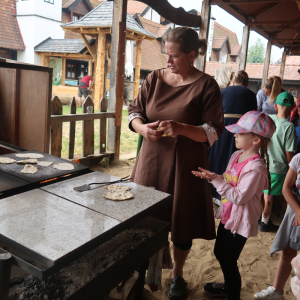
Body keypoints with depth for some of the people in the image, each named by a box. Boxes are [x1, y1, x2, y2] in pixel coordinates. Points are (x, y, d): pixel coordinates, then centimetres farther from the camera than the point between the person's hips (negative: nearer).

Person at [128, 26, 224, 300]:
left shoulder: (206, 86, -7)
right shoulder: (154, 79, 5)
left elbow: (214, 132, -9)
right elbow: (134, 111, 9)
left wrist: (182, 128, -26)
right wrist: (142, 128, -13)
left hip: (185, 165, -3)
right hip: (152, 161, 3)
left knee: (182, 224, 10)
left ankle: (178, 274, 36)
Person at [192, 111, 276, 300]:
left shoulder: (256, 168, -27)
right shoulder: (237, 155, 0)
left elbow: (239, 197, -28)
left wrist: (216, 180, -28)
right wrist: (211, 177, -10)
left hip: (241, 220, -9)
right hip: (228, 215, 9)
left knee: (228, 261, 7)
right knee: (219, 252, 24)